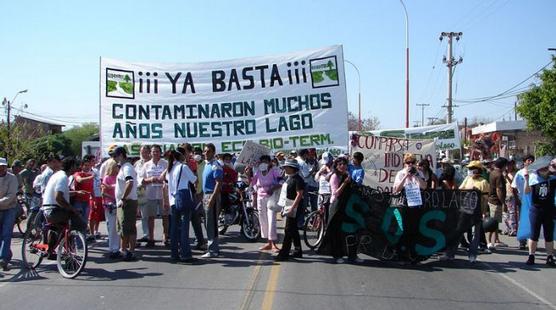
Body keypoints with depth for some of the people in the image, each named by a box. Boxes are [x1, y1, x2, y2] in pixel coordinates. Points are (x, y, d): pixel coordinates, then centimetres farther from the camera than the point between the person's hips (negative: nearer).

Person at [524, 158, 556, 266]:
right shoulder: (533, 177, -5)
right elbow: (527, 191, -10)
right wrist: (526, 179, -26)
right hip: (535, 209, -1)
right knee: (534, 234, 4)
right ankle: (531, 256, 12)